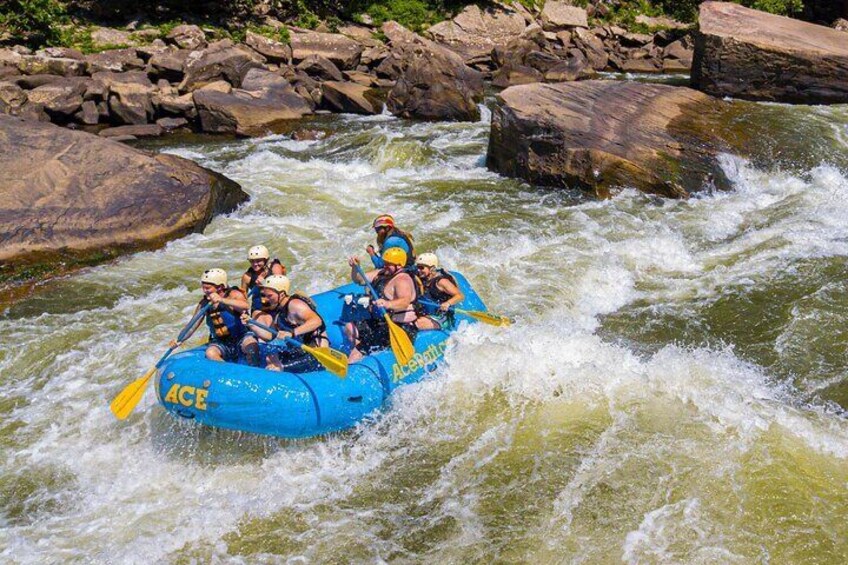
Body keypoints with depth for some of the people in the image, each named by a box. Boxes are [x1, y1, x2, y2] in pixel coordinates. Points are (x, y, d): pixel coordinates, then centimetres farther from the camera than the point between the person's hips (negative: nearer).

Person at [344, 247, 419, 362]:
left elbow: (405, 302, -39)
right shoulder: (380, 274, 8)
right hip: (379, 322, 10)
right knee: (350, 328, 6)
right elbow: (359, 280, 12)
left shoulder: (402, 280, -21)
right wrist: (355, 267, -8)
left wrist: (387, 304, -58)